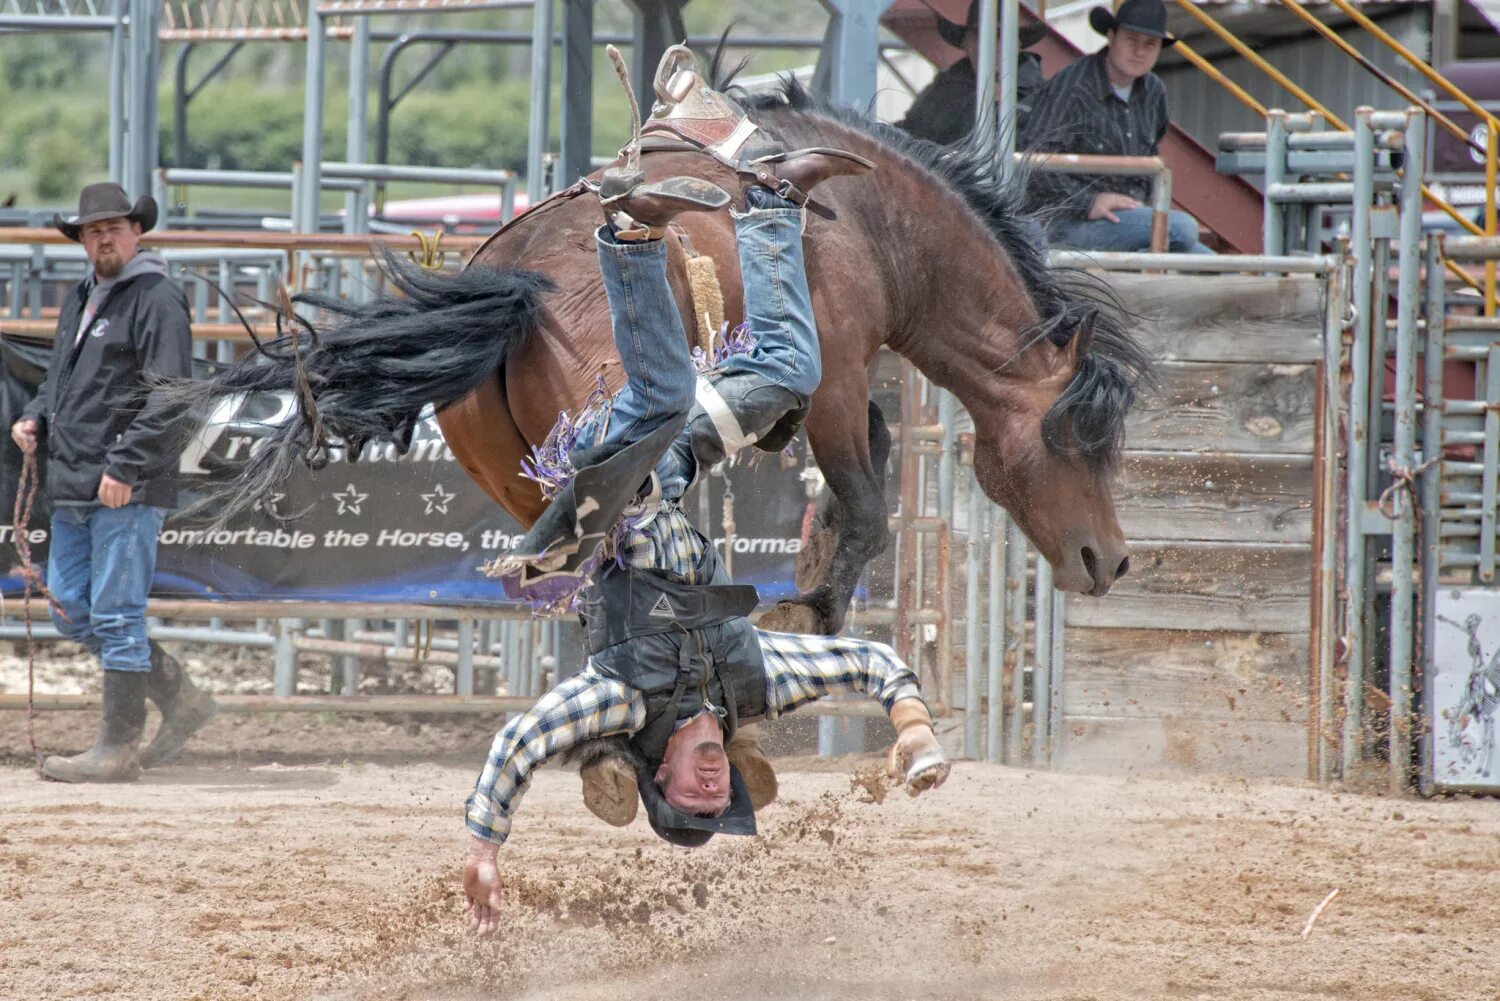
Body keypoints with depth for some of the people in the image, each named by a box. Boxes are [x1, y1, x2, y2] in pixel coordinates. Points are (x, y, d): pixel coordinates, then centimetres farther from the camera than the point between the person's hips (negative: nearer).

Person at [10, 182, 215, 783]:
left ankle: (117, 750, 0)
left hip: (129, 488, -9)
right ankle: (181, 700, 21)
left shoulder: (156, 300, -9)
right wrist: (36, 419, 9)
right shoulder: (81, 300, 18)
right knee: (71, 611, 11)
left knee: (116, 615, -6)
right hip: (74, 487, 9)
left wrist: (124, 466, -20)